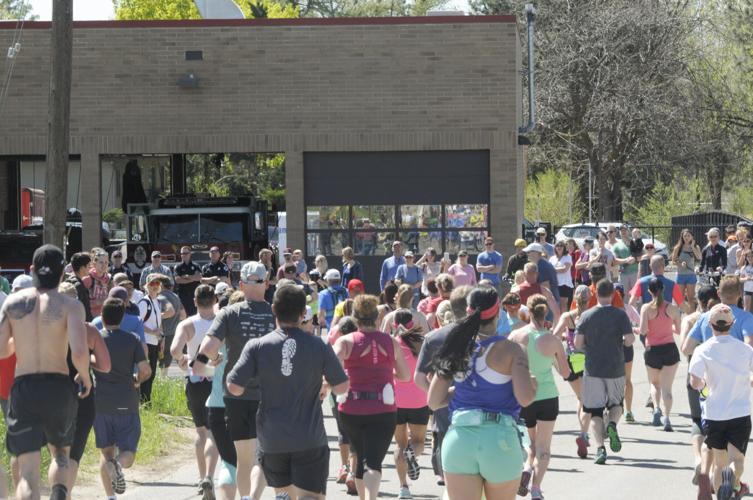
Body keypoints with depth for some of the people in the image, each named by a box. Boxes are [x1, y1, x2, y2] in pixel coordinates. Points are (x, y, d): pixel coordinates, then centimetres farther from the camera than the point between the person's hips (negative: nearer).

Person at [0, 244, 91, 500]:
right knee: (61, 453, 22)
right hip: (59, 386, -1)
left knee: (28, 471, -1)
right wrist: (85, 376, 4)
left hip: (23, 386, 1)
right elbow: (79, 353, -16)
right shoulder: (70, 306, -5)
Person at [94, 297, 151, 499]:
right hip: (127, 403, -1)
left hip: (101, 402, 1)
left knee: (106, 452, 12)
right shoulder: (132, 339, 1)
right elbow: (145, 370, -4)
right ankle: (119, 464, -32)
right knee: (127, 452, 3)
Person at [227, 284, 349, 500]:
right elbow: (342, 387, 3)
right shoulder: (319, 347, -4)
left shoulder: (257, 346, -6)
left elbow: (234, 387, -8)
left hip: (272, 440, 2)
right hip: (310, 440, -2)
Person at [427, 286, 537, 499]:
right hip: (500, 440, -2)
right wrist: (533, 383, 7)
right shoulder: (510, 350, -5)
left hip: (459, 438, 2)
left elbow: (434, 402, 9)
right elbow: (525, 398, -14)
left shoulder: (457, 349, 7)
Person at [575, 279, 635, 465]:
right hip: (615, 369, 0)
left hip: (593, 369, 0)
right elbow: (630, 339, -11)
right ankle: (613, 424, -11)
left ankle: (600, 448, -12)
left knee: (595, 411, 3)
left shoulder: (586, 316, -2)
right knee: (616, 404, 21)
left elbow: (578, 343, -4)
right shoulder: (620, 314, -4)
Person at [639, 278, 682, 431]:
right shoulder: (673, 308, -2)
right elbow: (679, 330, 4)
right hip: (670, 349, 1)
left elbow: (643, 330, -17)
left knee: (654, 383, 21)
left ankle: (657, 407, -2)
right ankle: (666, 416, -15)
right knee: (667, 387, 1)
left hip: (652, 350, -1)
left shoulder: (647, 308, -9)